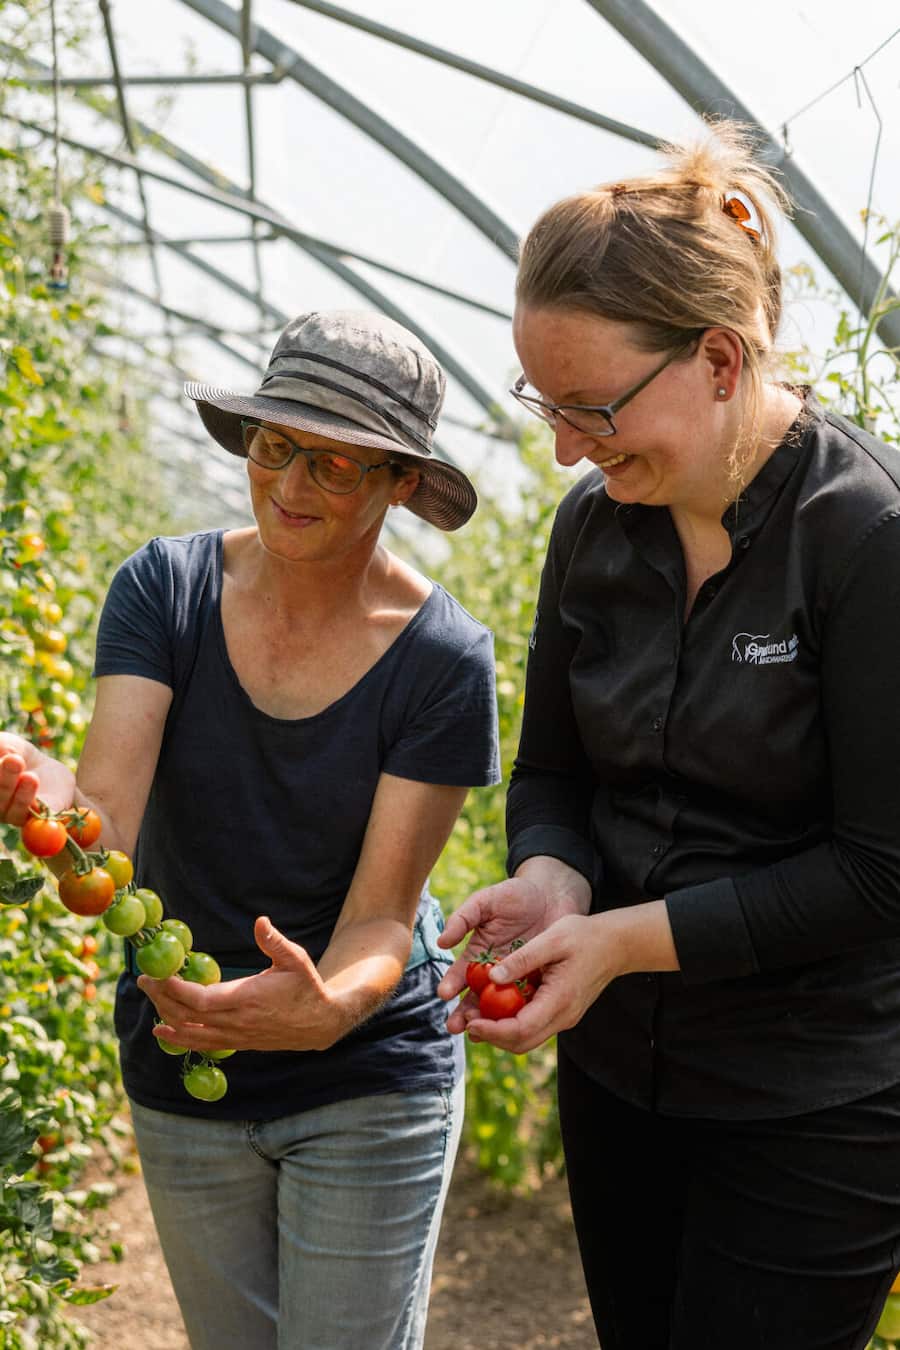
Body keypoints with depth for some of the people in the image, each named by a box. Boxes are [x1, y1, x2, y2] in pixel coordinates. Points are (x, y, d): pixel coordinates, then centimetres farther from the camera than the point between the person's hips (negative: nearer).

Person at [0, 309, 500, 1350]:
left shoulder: (441, 659, -17)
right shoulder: (166, 588, -11)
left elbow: (381, 919, -18)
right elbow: (108, 812, -21)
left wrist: (326, 1007, -39)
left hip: (370, 1080, -2)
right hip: (180, 1075, 3)